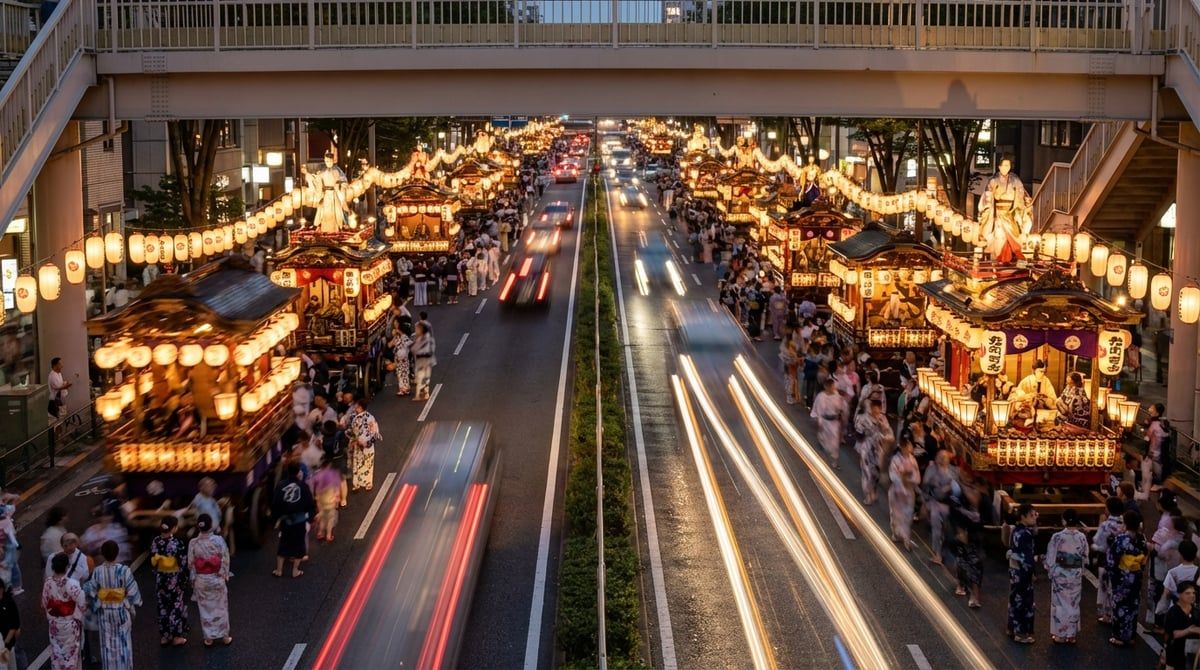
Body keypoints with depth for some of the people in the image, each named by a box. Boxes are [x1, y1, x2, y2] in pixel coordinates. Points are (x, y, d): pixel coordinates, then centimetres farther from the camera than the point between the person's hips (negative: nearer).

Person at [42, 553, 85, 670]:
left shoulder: (47, 583, -12)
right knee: (71, 651, 12)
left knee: (56, 650, 19)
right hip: (70, 623, -4)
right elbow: (82, 603, -20)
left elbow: (44, 603, 0)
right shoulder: (72, 584, -26)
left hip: (54, 623, 4)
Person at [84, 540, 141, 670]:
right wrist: (135, 604, 4)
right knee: (122, 641, 13)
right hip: (121, 610, -2)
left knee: (107, 641, 16)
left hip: (104, 611, 2)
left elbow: (92, 592, -5)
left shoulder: (97, 571, -13)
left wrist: (96, 605, 14)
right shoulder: (124, 570, -20)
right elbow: (132, 591, -13)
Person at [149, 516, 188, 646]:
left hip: (160, 579, 4)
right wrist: (185, 579, -4)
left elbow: (153, 562, 2)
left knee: (163, 607, 16)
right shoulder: (177, 543, -21)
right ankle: (177, 636, 17)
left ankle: (164, 636, 25)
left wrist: (157, 575, 14)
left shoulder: (155, 541, -6)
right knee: (177, 606, 10)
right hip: (175, 580, -4)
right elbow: (183, 563, -16)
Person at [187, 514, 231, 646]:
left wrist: (193, 580, 9)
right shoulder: (219, 540, -16)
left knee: (205, 609, 13)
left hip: (201, 580, 0)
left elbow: (191, 564, -6)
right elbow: (225, 560, -10)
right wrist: (225, 575, 5)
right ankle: (224, 636, 24)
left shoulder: (193, 543, -14)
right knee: (220, 607, 15)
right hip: (217, 579, 0)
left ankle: (208, 638, 21)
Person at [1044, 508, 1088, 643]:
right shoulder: (1082, 537, -7)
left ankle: (1060, 634, 11)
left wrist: (1050, 571, 6)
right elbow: (1085, 557, 1)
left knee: (1060, 603, 7)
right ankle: (1071, 634, 18)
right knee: (1073, 604, 13)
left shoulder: (1058, 537, -16)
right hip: (1076, 574, 3)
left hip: (1060, 573, -3)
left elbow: (1051, 557, -10)